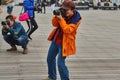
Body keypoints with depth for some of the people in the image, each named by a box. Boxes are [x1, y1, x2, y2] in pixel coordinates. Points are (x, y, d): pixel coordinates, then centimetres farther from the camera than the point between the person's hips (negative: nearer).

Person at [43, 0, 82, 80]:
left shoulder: (76, 18, -18)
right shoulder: (63, 14, -3)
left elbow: (67, 30, -26)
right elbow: (55, 24, 0)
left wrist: (61, 19, -30)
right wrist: (56, 16, -17)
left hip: (64, 42, -7)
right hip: (56, 39, 7)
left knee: (60, 63, -11)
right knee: (50, 58, 17)